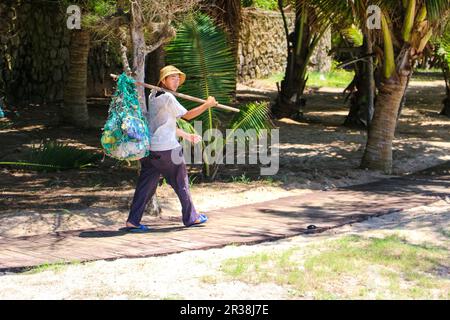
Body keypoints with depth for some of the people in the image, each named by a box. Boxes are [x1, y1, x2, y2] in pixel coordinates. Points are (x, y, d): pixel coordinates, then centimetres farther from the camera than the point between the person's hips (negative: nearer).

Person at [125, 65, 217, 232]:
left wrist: (186, 135, 21)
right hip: (167, 148, -8)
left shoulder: (152, 96, 16)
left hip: (150, 148, 8)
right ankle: (191, 218, 21)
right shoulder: (167, 97, -12)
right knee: (181, 182, 9)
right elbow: (187, 115, -9)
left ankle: (133, 220, -2)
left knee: (146, 184, 6)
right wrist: (207, 105, -3)